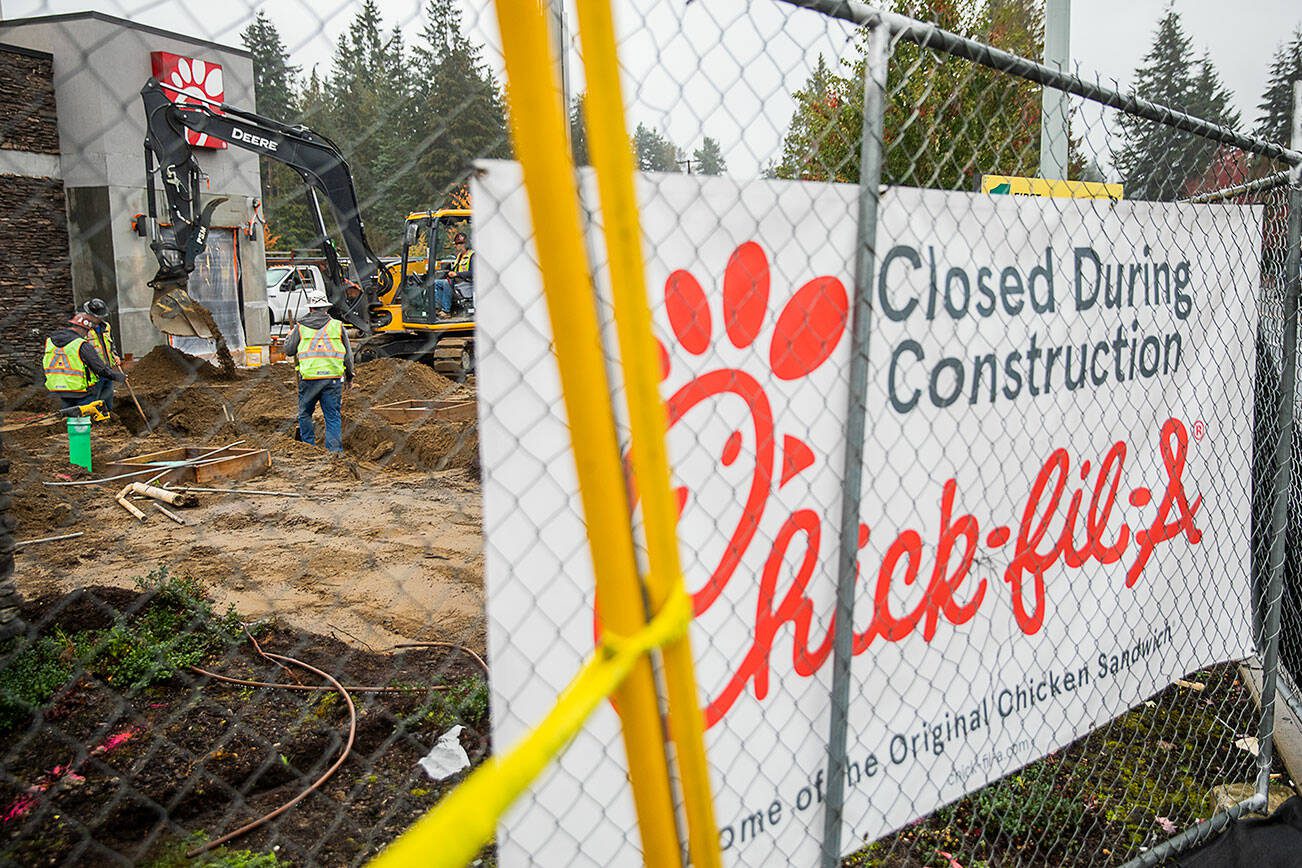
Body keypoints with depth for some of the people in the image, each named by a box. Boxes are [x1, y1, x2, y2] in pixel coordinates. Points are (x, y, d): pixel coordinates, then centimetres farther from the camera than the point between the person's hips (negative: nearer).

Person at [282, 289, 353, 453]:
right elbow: (348, 354, 10)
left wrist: (289, 336, 32)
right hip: (333, 377, 1)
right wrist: (349, 376, 22)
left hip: (309, 377, 0)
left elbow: (289, 350, 12)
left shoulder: (300, 327, 3)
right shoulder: (337, 326, 6)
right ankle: (334, 451, 1)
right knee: (333, 417, 4)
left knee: (305, 414, 16)